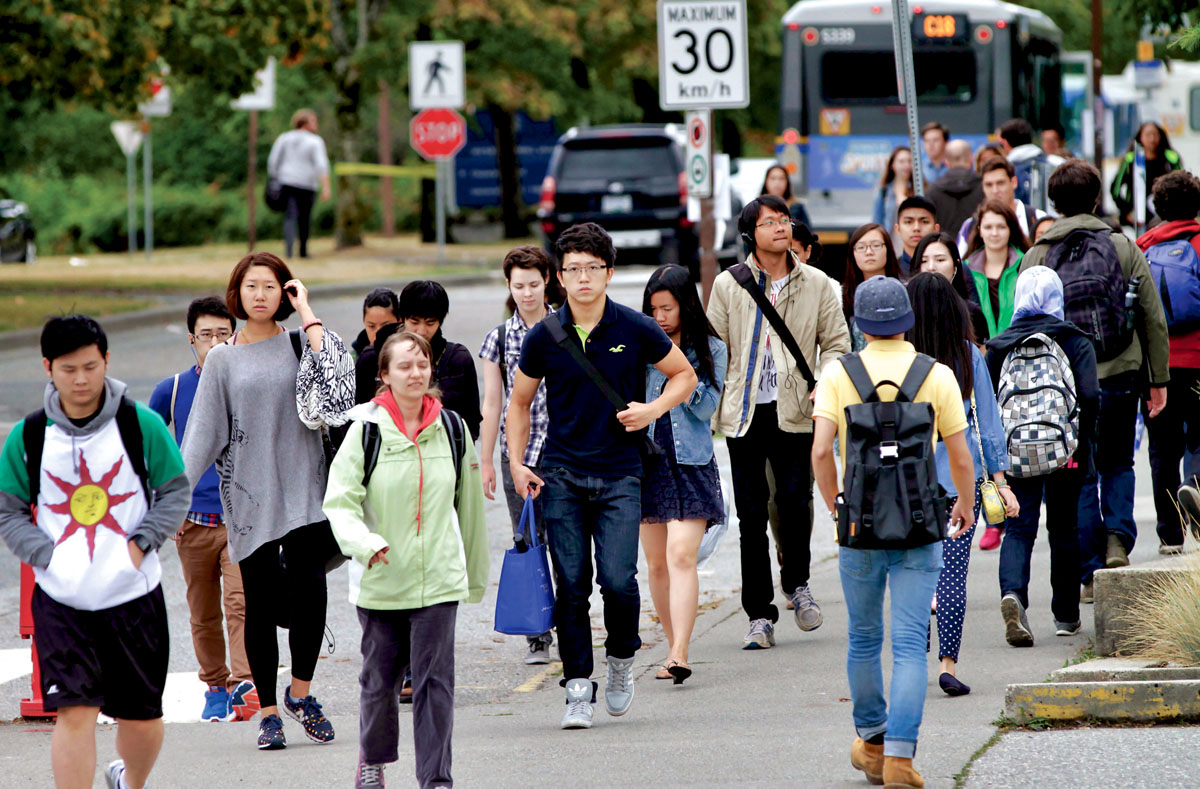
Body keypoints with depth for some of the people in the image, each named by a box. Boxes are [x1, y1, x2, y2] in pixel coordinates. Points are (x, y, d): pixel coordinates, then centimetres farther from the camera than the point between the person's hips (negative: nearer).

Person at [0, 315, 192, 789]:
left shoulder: (142, 425, -2)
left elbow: (176, 492, 6)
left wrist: (140, 543, -7)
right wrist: (45, 555, -9)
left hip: (134, 593, 1)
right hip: (62, 601, -1)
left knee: (141, 717, 10)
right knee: (74, 712, -13)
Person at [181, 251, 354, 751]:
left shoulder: (300, 344, 8)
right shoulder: (222, 361, 9)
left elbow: (330, 379, -14)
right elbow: (204, 431, 6)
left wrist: (307, 313, -7)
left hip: (302, 486, -1)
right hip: (248, 492, 1)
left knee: (308, 586, -16)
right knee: (259, 602, 1)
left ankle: (301, 692, 3)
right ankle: (269, 712, 9)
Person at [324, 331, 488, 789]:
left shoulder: (450, 428, 4)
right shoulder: (366, 429, -5)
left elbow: (468, 505, 14)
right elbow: (339, 499, -8)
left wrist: (476, 573, 20)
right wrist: (365, 542, -27)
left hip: (439, 578, 1)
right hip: (380, 579, -1)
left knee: (435, 678, -7)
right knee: (379, 677, 10)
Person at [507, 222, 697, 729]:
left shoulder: (635, 330, -2)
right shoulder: (544, 337, 2)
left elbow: (684, 375, 12)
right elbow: (519, 402, 15)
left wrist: (654, 409, -6)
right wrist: (517, 463, 3)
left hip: (619, 475, -1)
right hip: (562, 475, 1)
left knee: (618, 579, -13)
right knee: (571, 586, -1)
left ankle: (622, 659, 15)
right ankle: (578, 688, 7)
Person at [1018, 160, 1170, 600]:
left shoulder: (1037, 257, 0)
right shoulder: (1124, 249, 2)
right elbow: (1153, 318, 3)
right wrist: (1159, 379, 11)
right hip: (1120, 377, 1)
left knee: (1080, 477, 7)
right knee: (1118, 465, 18)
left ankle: (1092, 574, 6)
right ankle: (1117, 539, -5)